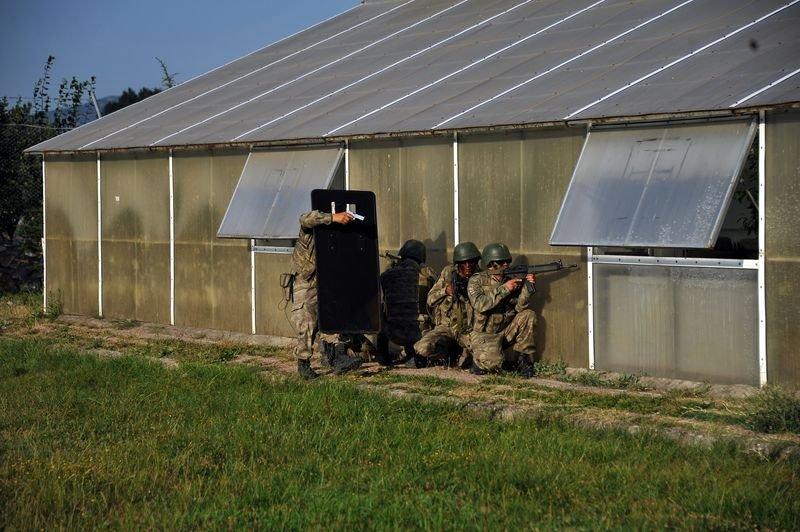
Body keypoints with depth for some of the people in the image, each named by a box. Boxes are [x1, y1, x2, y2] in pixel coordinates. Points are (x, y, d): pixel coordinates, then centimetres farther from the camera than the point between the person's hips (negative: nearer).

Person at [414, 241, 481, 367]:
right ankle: (452, 352, 4)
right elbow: (430, 300, 5)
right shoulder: (448, 272, 5)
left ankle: (465, 353, 3)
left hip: (469, 331, -1)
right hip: (446, 327, 1)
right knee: (423, 348, -27)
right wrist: (445, 291, -14)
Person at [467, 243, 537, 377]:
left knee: (528, 315, -17)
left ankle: (523, 358, -6)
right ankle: (479, 359, 5)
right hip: (485, 335, -5)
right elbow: (480, 305, -25)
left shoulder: (513, 279, 2)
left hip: (507, 333, 5)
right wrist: (504, 289, -25)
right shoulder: (477, 281, -8)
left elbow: (520, 307, -7)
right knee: (495, 362, -31)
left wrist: (527, 287, -22)